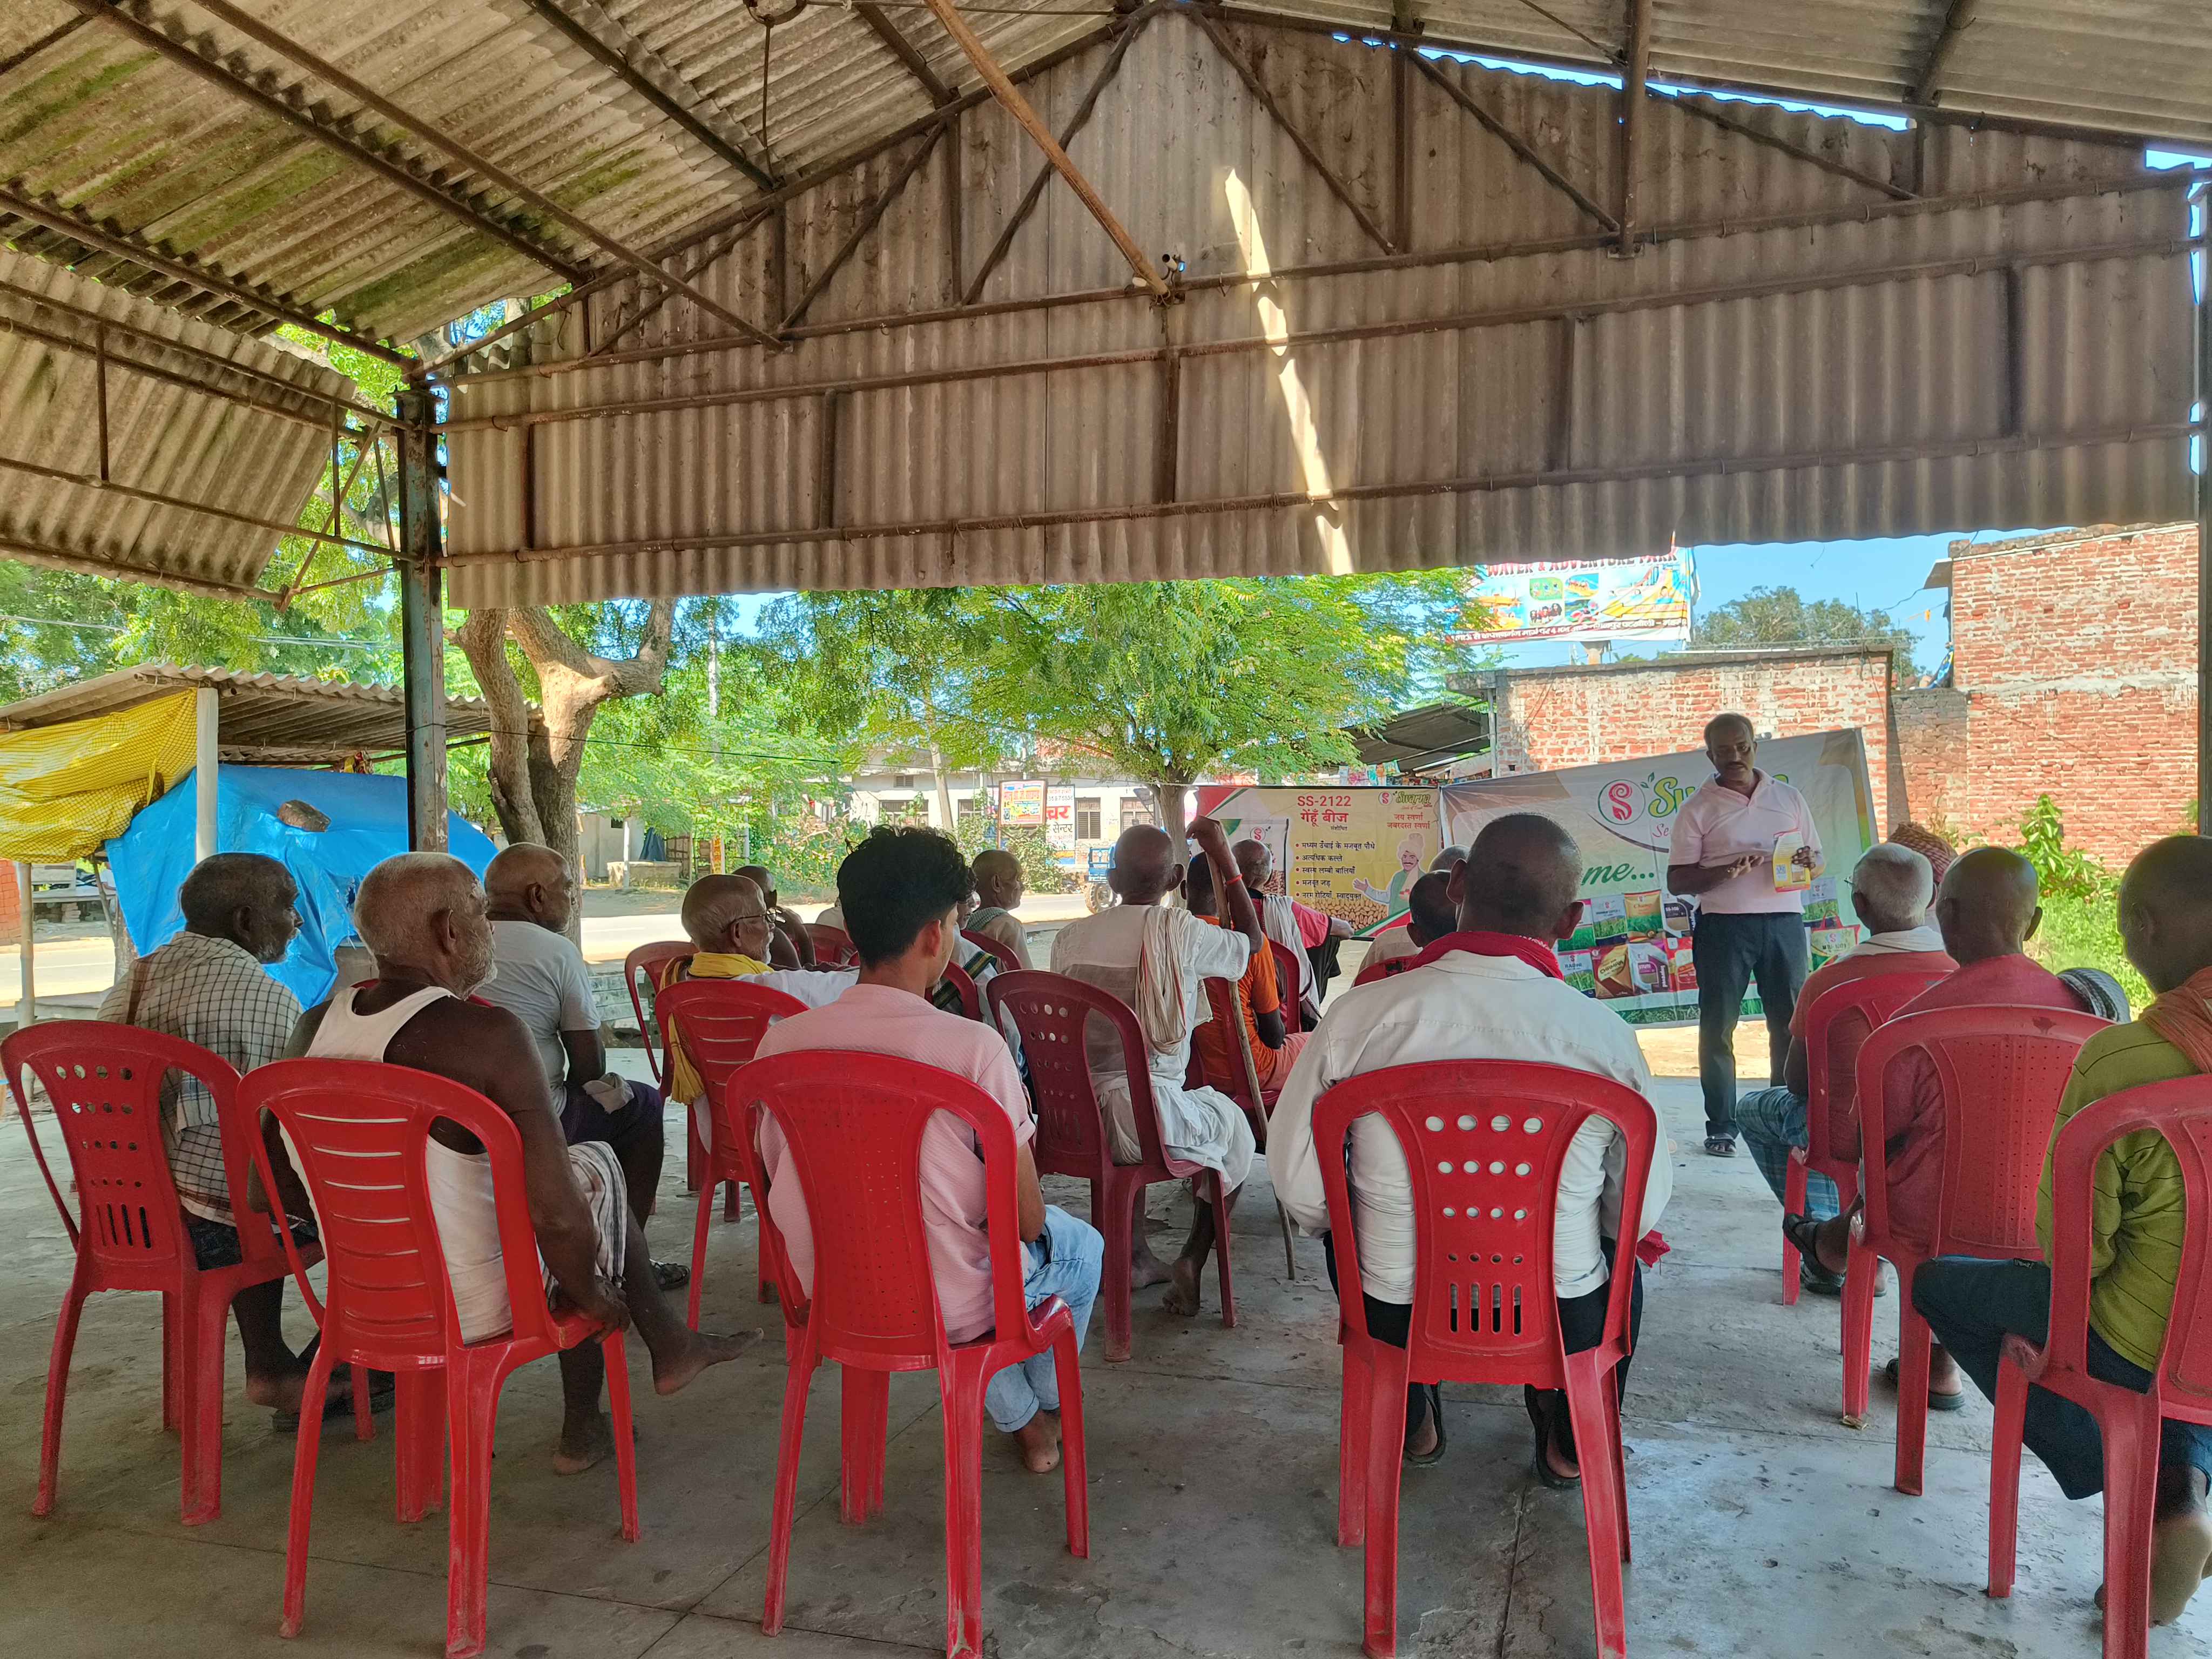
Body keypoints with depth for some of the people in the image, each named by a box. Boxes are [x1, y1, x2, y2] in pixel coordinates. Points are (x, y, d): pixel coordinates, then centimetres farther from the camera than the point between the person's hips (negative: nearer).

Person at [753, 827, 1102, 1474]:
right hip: (947, 1308, -4)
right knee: (1080, 1243, 27)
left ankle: (1020, 1419, 45)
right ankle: (1047, 1405, 48)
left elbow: (784, 1190, 4)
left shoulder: (782, 1042, -11)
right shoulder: (973, 1046, -24)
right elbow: (1026, 1218, -15)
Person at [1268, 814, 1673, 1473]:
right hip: (1564, 1321, 1)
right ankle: (1571, 1443, 43)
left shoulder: (1360, 1013, -19)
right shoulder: (1606, 1036, -18)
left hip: (1400, 1319, 0)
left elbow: (1298, 1185, -10)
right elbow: (1643, 1210, -5)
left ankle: (1410, 1422, 46)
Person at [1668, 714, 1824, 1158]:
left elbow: (1817, 862, 19)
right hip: (1725, 924, -2)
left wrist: (1809, 864, -5)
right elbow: (1676, 880, -1)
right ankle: (1721, 1126, 7)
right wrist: (1724, 872, -19)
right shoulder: (1698, 809, 4)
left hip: (1784, 920, 3)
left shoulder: (1788, 797, 14)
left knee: (1792, 1023, 3)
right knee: (1718, 1026, 0)